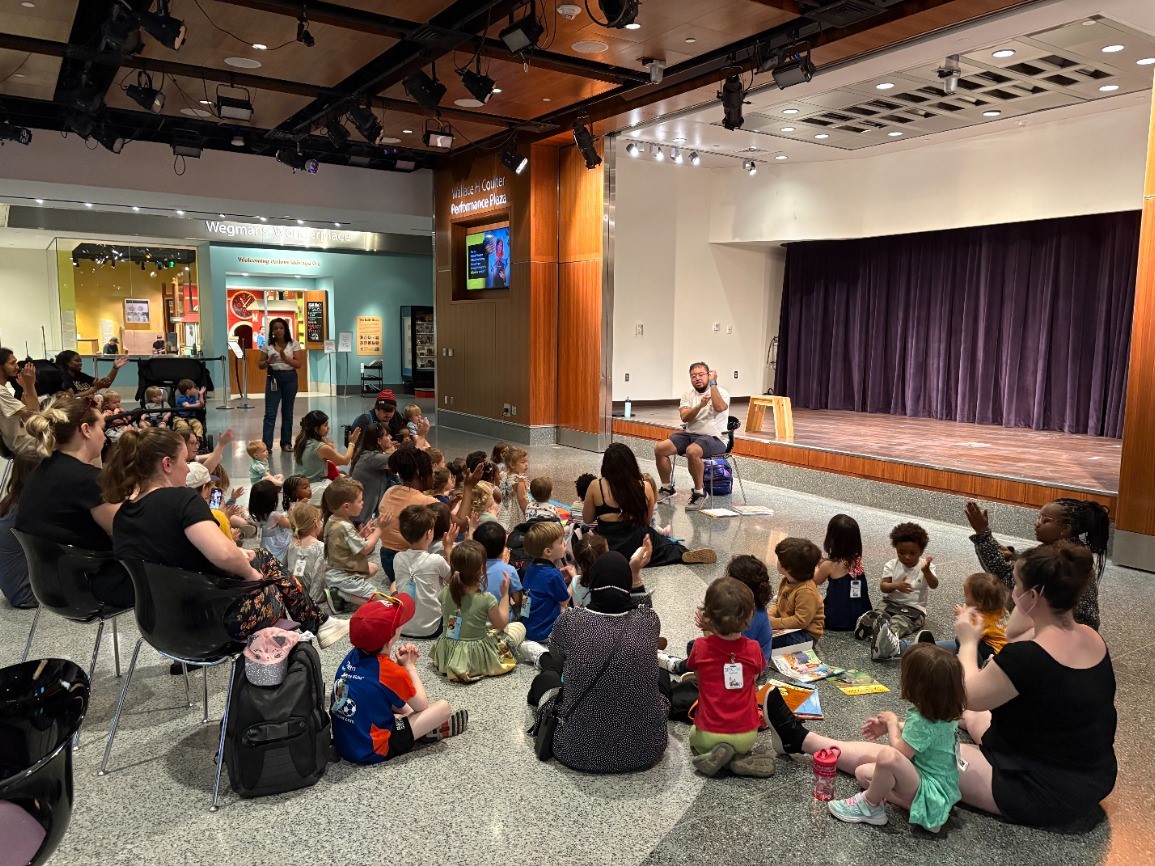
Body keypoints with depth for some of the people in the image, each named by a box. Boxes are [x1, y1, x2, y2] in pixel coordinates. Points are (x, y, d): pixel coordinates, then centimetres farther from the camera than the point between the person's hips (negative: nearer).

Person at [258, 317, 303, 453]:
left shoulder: (294, 344, 1)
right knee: (270, 412, -5)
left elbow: (299, 364, -5)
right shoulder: (268, 345, 5)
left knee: (287, 412, 8)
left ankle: (286, 443, 16)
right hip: (273, 378, 0)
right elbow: (260, 365, 7)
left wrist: (286, 359, -20)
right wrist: (268, 361, -15)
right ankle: (266, 444, -6)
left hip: (290, 378, 0)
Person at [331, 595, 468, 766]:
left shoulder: (353, 656, -3)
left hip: (343, 742, 8)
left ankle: (427, 726, 25)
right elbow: (422, 706, -5)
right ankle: (428, 731, 21)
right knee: (444, 707, -7)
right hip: (372, 751, -8)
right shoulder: (391, 671, -22)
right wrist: (409, 666, 2)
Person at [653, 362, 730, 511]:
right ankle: (667, 488, 4)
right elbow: (684, 417, -5)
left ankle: (699, 493, -18)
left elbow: (720, 407, -25)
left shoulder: (720, 392, -1)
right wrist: (700, 405, -21)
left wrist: (713, 383, -17)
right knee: (659, 448, -14)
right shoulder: (688, 395, 11)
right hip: (689, 434, 6)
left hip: (713, 438, -5)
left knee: (692, 451, -37)